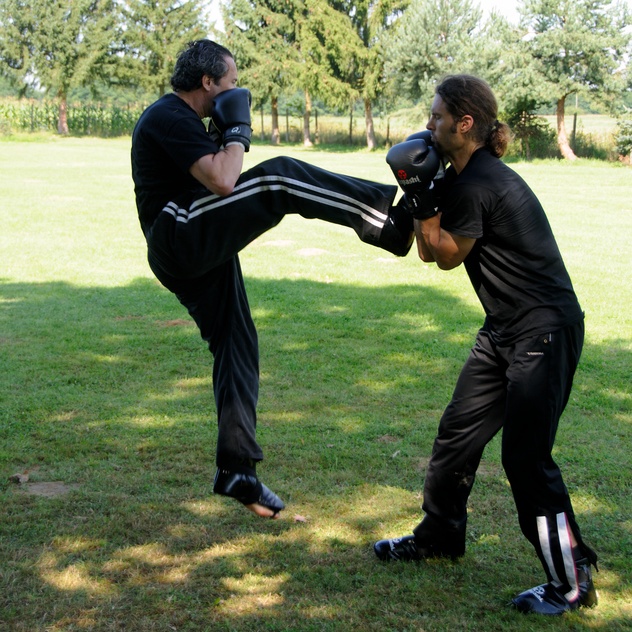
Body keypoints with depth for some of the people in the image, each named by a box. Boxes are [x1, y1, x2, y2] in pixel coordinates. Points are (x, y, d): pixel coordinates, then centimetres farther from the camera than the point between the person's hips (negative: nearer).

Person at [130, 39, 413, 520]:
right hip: (181, 240, -11)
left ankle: (237, 469, 12)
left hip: (199, 251, 11)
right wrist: (237, 131, -6)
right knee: (279, 177, -22)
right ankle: (395, 223, -26)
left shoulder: (179, 120, 22)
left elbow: (214, 180, 25)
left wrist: (226, 137, 12)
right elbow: (222, 182, -22)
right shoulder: (170, 118, -11)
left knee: (237, 344, 8)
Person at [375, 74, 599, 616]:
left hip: (545, 330, -10)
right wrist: (420, 194, 1)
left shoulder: (478, 182, -21)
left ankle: (572, 581, 7)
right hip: (505, 328, 10)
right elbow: (430, 252, 11)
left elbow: (448, 256, -9)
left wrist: (423, 200, -9)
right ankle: (439, 537, 35)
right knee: (459, 432, 16)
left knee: (526, 456, -7)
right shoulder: (460, 176, 9)